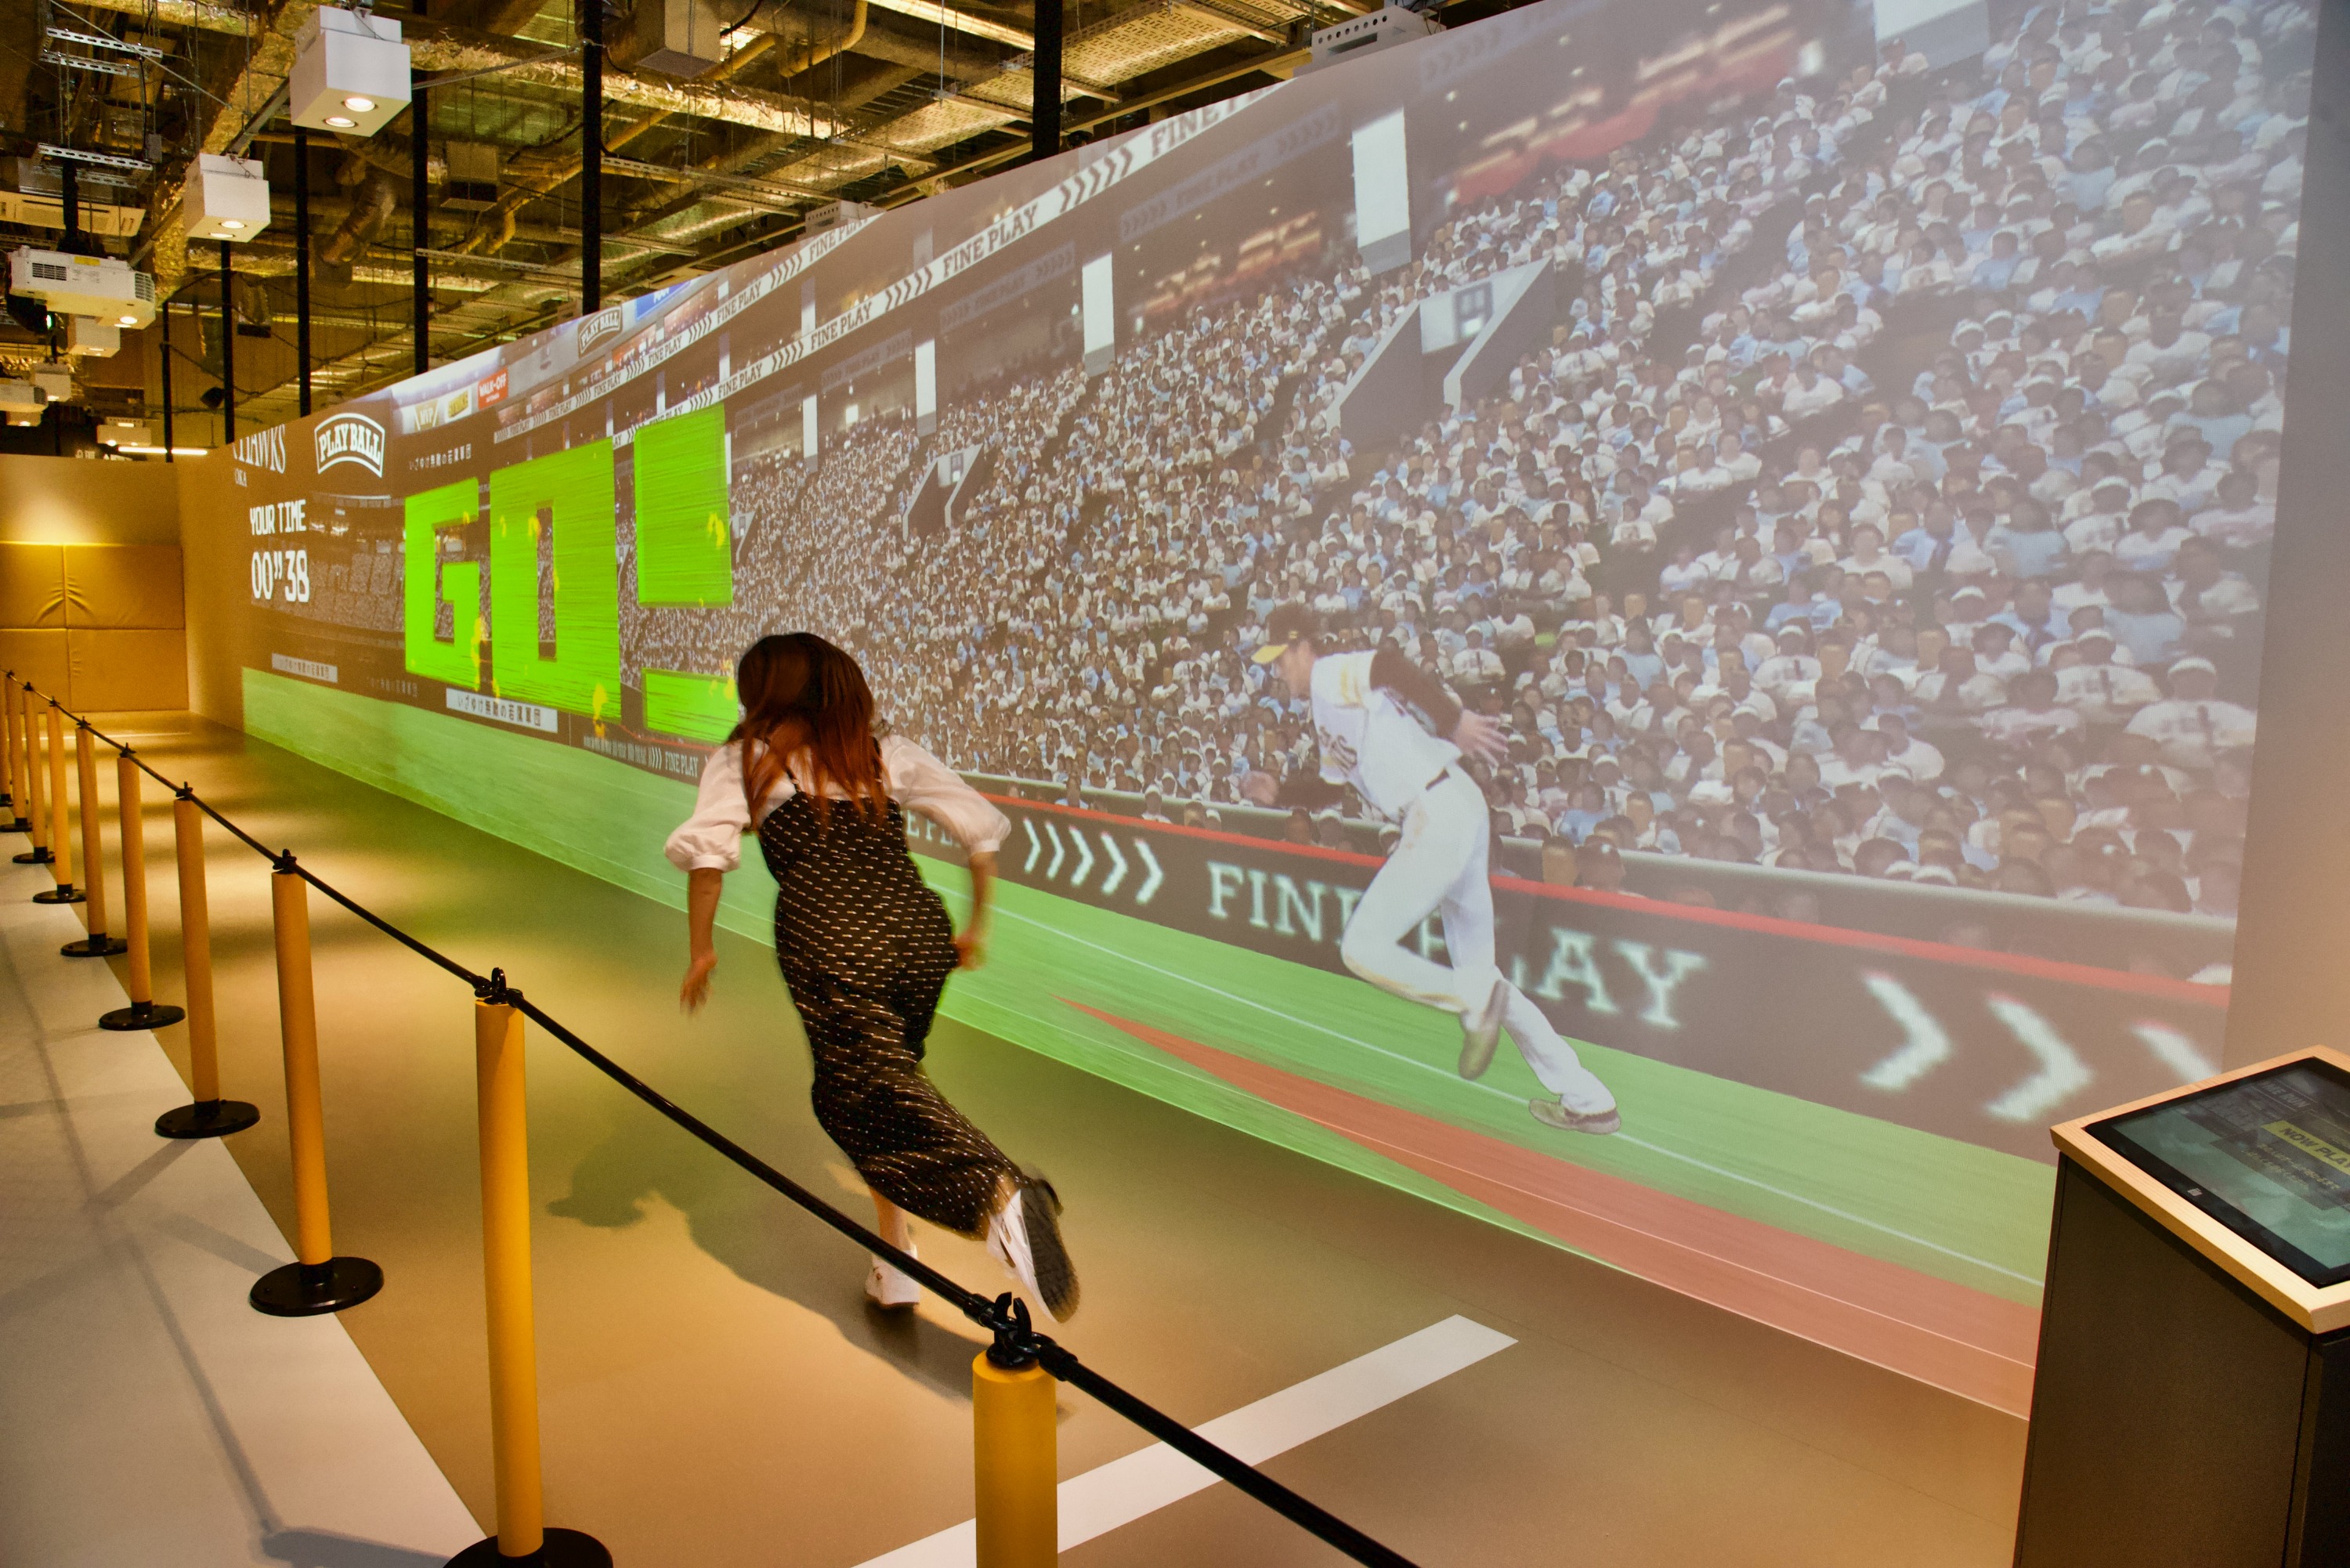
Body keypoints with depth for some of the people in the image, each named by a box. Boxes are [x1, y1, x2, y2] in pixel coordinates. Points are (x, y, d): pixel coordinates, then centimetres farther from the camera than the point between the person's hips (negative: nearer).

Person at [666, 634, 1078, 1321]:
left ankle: (1000, 1194, -35)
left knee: (874, 1098, -9)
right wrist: (976, 927, 26)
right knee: (870, 1086, 22)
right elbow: (983, 828, 15)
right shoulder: (890, 754, 20)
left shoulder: (744, 759, 14)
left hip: (833, 948, -4)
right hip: (922, 935, 5)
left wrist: (701, 950, 7)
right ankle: (896, 1257, 21)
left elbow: (707, 850, -3)